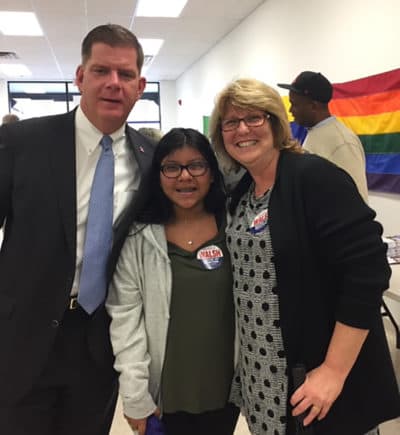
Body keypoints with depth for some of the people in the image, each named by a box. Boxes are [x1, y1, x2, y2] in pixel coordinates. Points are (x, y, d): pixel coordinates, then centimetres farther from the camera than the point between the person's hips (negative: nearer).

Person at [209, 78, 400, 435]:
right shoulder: (242, 191, 5)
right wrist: (247, 360, 10)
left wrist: (334, 370, -21)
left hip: (314, 373, -6)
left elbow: (367, 271, -22)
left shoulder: (316, 177, -16)